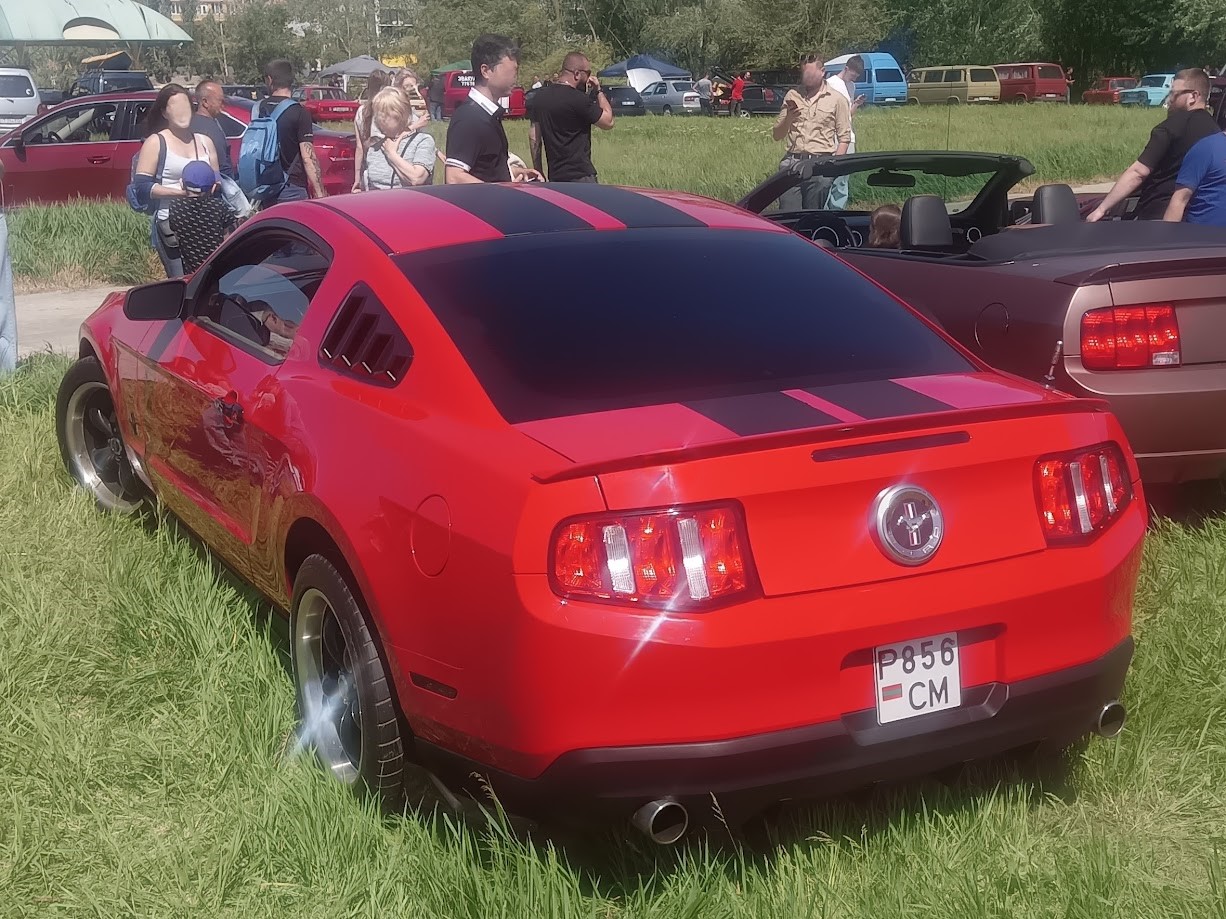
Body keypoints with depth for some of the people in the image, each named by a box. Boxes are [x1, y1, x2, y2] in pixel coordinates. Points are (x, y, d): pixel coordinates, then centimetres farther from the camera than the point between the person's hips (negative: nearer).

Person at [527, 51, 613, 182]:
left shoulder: (540, 96, 9)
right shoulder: (578, 99, -14)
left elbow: (533, 136, 13)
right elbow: (608, 122, -4)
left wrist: (538, 171, 19)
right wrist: (599, 91, 5)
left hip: (554, 177, 8)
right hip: (580, 176, -7)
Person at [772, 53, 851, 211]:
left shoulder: (836, 99, 7)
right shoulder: (792, 96, 14)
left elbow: (844, 138, 4)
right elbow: (777, 135, 15)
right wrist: (788, 119, -5)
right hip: (792, 162, 2)